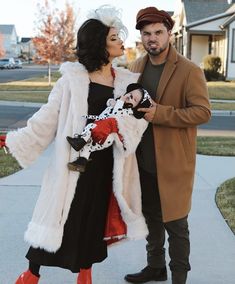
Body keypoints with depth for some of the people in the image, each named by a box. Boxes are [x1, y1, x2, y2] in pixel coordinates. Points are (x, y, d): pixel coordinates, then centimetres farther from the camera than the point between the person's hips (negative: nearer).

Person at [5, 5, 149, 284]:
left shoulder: (127, 81, 5)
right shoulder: (72, 79, -5)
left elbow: (139, 117, -5)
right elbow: (46, 119, -6)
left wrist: (119, 126, -26)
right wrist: (12, 140, -12)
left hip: (107, 163, 3)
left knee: (95, 217, 13)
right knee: (59, 215, 2)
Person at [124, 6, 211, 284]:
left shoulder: (189, 70, -12)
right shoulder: (136, 66, 7)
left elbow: (203, 111, -16)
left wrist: (161, 113, -24)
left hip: (173, 160, -6)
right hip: (144, 160, 6)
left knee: (175, 223, 3)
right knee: (151, 217, 19)